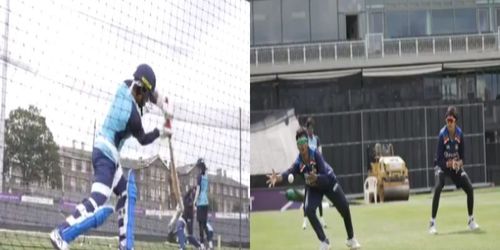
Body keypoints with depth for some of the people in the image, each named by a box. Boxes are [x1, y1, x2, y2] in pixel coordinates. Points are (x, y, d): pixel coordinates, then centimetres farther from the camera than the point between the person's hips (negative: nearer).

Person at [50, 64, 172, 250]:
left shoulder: (125, 86, -1)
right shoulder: (132, 115, -20)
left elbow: (150, 93, 18)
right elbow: (143, 139, 0)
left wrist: (162, 103, 3)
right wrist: (160, 132, 15)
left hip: (108, 154, 10)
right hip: (106, 155, -10)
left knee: (126, 194, 16)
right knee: (97, 203, -21)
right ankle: (61, 234, -32)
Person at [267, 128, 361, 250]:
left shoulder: (315, 154, -33)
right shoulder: (299, 162, -27)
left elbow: (325, 176, -37)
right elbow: (290, 171, -48)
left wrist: (316, 177, -58)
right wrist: (278, 177, -68)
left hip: (329, 182, -1)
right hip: (313, 187, 1)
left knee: (344, 209, 0)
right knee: (309, 210, -22)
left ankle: (351, 239, 26)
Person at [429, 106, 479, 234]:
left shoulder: (459, 133, -9)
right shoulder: (442, 134, -20)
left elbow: (462, 154, 0)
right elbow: (439, 158, -19)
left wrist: (460, 162, -21)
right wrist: (449, 164, -36)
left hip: (456, 166, 4)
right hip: (442, 165, -4)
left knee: (469, 188, -7)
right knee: (438, 188, -29)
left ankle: (471, 220, 14)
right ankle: (432, 222, -25)